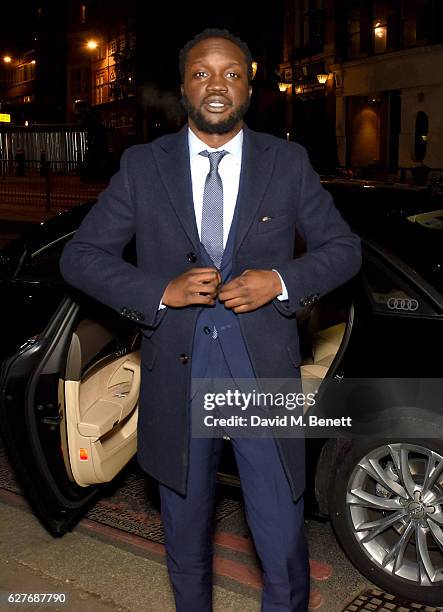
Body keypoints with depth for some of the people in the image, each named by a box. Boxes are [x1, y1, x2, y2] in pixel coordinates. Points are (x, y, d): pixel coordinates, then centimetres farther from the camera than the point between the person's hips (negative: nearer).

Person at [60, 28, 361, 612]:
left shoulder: (289, 163, 2)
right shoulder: (142, 165, 2)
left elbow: (344, 248, 7)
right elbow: (80, 256, 1)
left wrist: (281, 280, -12)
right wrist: (161, 291, -14)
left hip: (263, 370, 0)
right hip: (176, 372, 1)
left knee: (283, 538, 7)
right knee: (186, 536, 19)